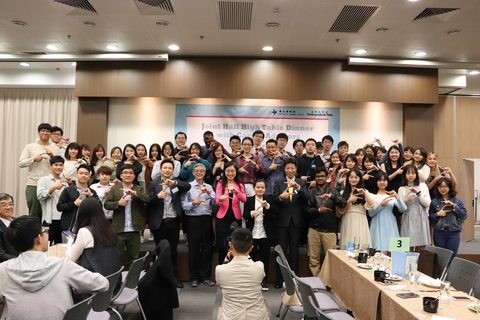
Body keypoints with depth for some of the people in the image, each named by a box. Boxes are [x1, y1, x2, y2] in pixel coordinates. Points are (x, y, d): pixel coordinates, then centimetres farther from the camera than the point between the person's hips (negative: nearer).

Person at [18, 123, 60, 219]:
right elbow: (20, 164, 0)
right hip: (33, 185, -1)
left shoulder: (55, 149, 7)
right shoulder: (30, 147, 5)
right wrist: (34, 159, -13)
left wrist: (52, 157, -11)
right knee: (34, 214, 4)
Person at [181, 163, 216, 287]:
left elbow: (215, 202, -2)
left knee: (207, 248, 8)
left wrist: (209, 192, -17)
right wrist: (193, 203, -25)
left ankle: (205, 277, 19)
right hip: (193, 220, -3)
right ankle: (194, 278, 15)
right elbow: (183, 205, -8)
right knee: (194, 249, 4)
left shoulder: (209, 187, 10)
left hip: (206, 219, 4)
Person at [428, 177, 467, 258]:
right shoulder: (434, 201, 3)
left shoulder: (457, 201, 3)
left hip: (453, 233, 0)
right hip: (439, 233, 1)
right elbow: (429, 216, 8)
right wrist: (437, 214, -10)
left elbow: (464, 215, -5)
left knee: (451, 256, 3)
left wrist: (453, 206, -13)